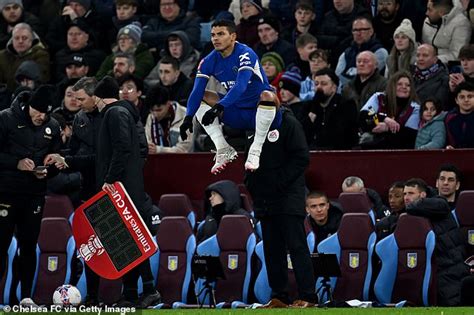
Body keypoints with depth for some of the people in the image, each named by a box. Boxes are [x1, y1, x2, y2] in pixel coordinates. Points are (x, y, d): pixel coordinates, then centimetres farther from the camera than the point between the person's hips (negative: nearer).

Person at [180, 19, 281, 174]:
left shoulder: (245, 54, -19)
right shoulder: (209, 61, -2)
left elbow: (241, 86, -33)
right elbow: (197, 91, -9)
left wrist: (219, 107, -44)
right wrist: (188, 117, -26)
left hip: (259, 112, -6)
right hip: (237, 113, 6)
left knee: (267, 95, -37)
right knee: (201, 98, -5)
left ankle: (255, 152, -29)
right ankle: (224, 149, -14)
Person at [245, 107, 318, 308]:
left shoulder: (288, 123, -6)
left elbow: (301, 157, -11)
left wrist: (281, 182, -15)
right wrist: (249, 181, 5)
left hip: (288, 199, -7)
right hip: (263, 199, 7)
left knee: (296, 245, -9)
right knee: (272, 249, 7)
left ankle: (307, 297, -11)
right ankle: (278, 297, 11)